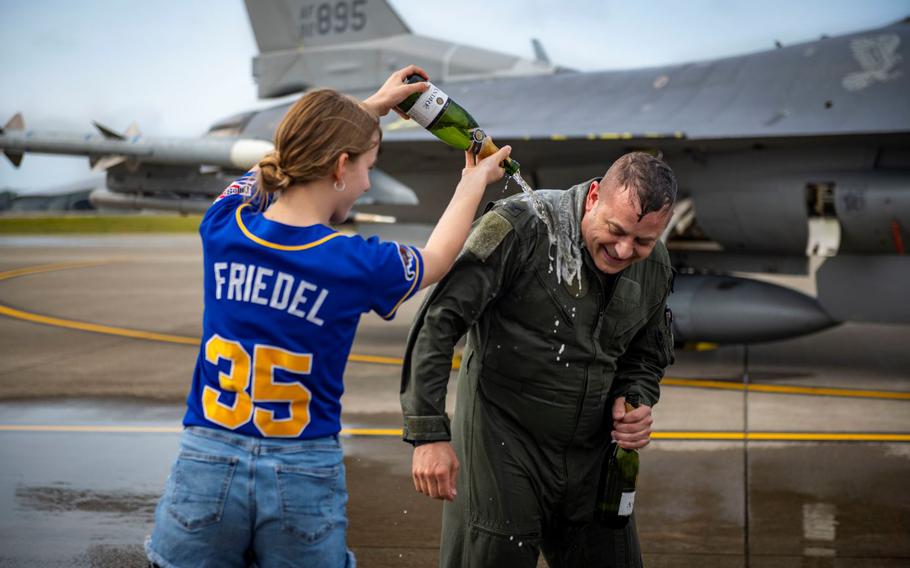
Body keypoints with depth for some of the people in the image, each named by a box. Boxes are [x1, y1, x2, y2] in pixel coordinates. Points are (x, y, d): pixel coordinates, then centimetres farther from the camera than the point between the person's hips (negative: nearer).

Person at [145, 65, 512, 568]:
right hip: (303, 478, -2)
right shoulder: (358, 265, -12)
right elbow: (435, 260, 13)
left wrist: (368, 108, 27)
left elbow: (299, 154, 17)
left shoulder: (222, 227, -4)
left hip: (206, 464, 2)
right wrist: (473, 183, 29)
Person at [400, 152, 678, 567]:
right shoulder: (521, 227, -19)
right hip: (502, 451, -5)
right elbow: (437, 323, -21)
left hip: (591, 461, 6)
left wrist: (637, 402, -4)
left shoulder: (654, 267, 1)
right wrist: (429, 433, -25)